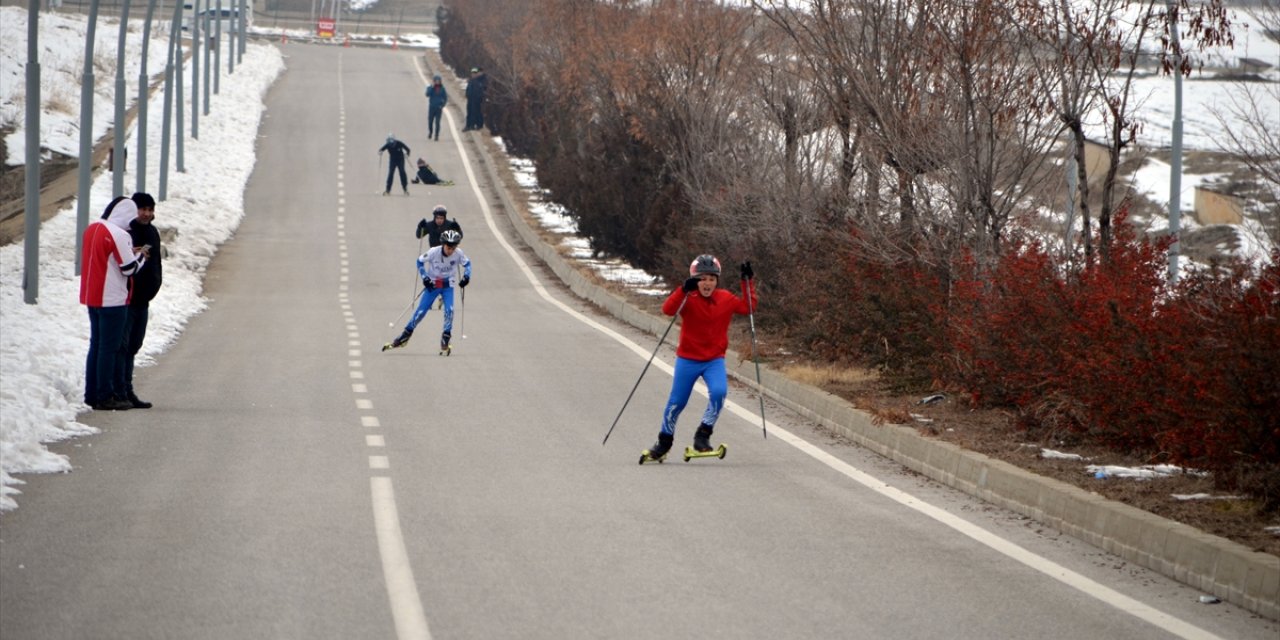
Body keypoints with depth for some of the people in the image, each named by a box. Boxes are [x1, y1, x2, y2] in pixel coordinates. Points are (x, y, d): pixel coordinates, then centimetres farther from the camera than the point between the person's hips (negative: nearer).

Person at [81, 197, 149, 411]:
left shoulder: (92, 229, 9)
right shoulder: (119, 235, -17)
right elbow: (130, 268, -15)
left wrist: (130, 253, 11)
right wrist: (141, 255, 4)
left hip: (92, 297, 8)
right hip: (112, 300, -8)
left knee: (96, 344, 14)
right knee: (110, 347, -3)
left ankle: (92, 394, 17)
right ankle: (105, 397, -2)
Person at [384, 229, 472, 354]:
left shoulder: (458, 254, -17)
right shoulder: (433, 252, -22)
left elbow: (467, 264, 3)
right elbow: (420, 261, -6)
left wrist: (466, 276, -15)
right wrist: (424, 277, -16)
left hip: (448, 286, 1)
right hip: (432, 285, -1)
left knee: (449, 310, -20)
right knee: (421, 311, -3)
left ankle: (445, 342, -5)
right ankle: (405, 336, 14)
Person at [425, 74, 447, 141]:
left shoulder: (442, 89, 3)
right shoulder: (430, 88, 0)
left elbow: (445, 98, 7)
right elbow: (427, 94, -18)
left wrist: (442, 105, -6)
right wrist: (432, 87, -21)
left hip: (439, 108, 0)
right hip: (431, 107, 0)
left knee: (437, 122, -5)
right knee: (430, 121, 4)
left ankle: (436, 135, -1)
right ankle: (430, 132, 29)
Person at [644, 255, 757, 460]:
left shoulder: (726, 299, 1)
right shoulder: (688, 299, -11)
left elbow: (747, 307, 7)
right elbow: (668, 309, -27)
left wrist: (748, 281, -1)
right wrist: (684, 290, -42)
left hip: (715, 360, 2)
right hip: (688, 360, -2)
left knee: (719, 392, -24)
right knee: (676, 402, 6)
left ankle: (703, 435, -6)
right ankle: (665, 440, 30)